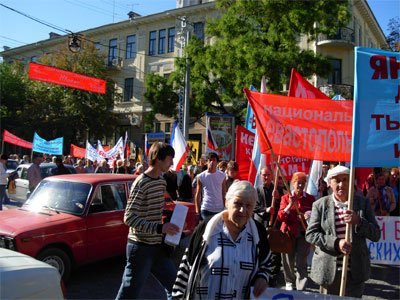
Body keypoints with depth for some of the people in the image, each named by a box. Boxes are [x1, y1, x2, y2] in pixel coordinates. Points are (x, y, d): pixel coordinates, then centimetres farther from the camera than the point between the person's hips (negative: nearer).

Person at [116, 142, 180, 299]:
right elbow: (129, 218, -22)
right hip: (141, 247, -8)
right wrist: (160, 228, -28)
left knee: (174, 286, 15)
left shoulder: (162, 181, 9)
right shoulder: (141, 183, -17)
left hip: (158, 246, 8)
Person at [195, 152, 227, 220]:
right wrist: (197, 210, 0)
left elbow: (224, 194, 7)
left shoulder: (222, 176, 3)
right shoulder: (200, 176, 0)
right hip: (205, 209, -1)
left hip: (219, 209, 1)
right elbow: (198, 195, 4)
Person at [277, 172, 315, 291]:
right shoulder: (286, 197, 3)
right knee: (288, 261, 10)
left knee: (301, 262, -5)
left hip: (304, 233, -1)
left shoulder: (310, 198, 4)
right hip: (288, 233, 1)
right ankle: (289, 283, 33)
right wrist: (290, 205, -19)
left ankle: (301, 289, 4)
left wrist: (310, 216, -16)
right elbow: (280, 217, -5)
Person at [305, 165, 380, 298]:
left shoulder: (363, 203, 3)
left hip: (356, 271, 1)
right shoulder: (320, 205, -1)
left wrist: (358, 222, -19)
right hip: (329, 270, -1)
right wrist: (336, 242, -19)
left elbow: (376, 235, 0)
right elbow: (310, 234, -6)